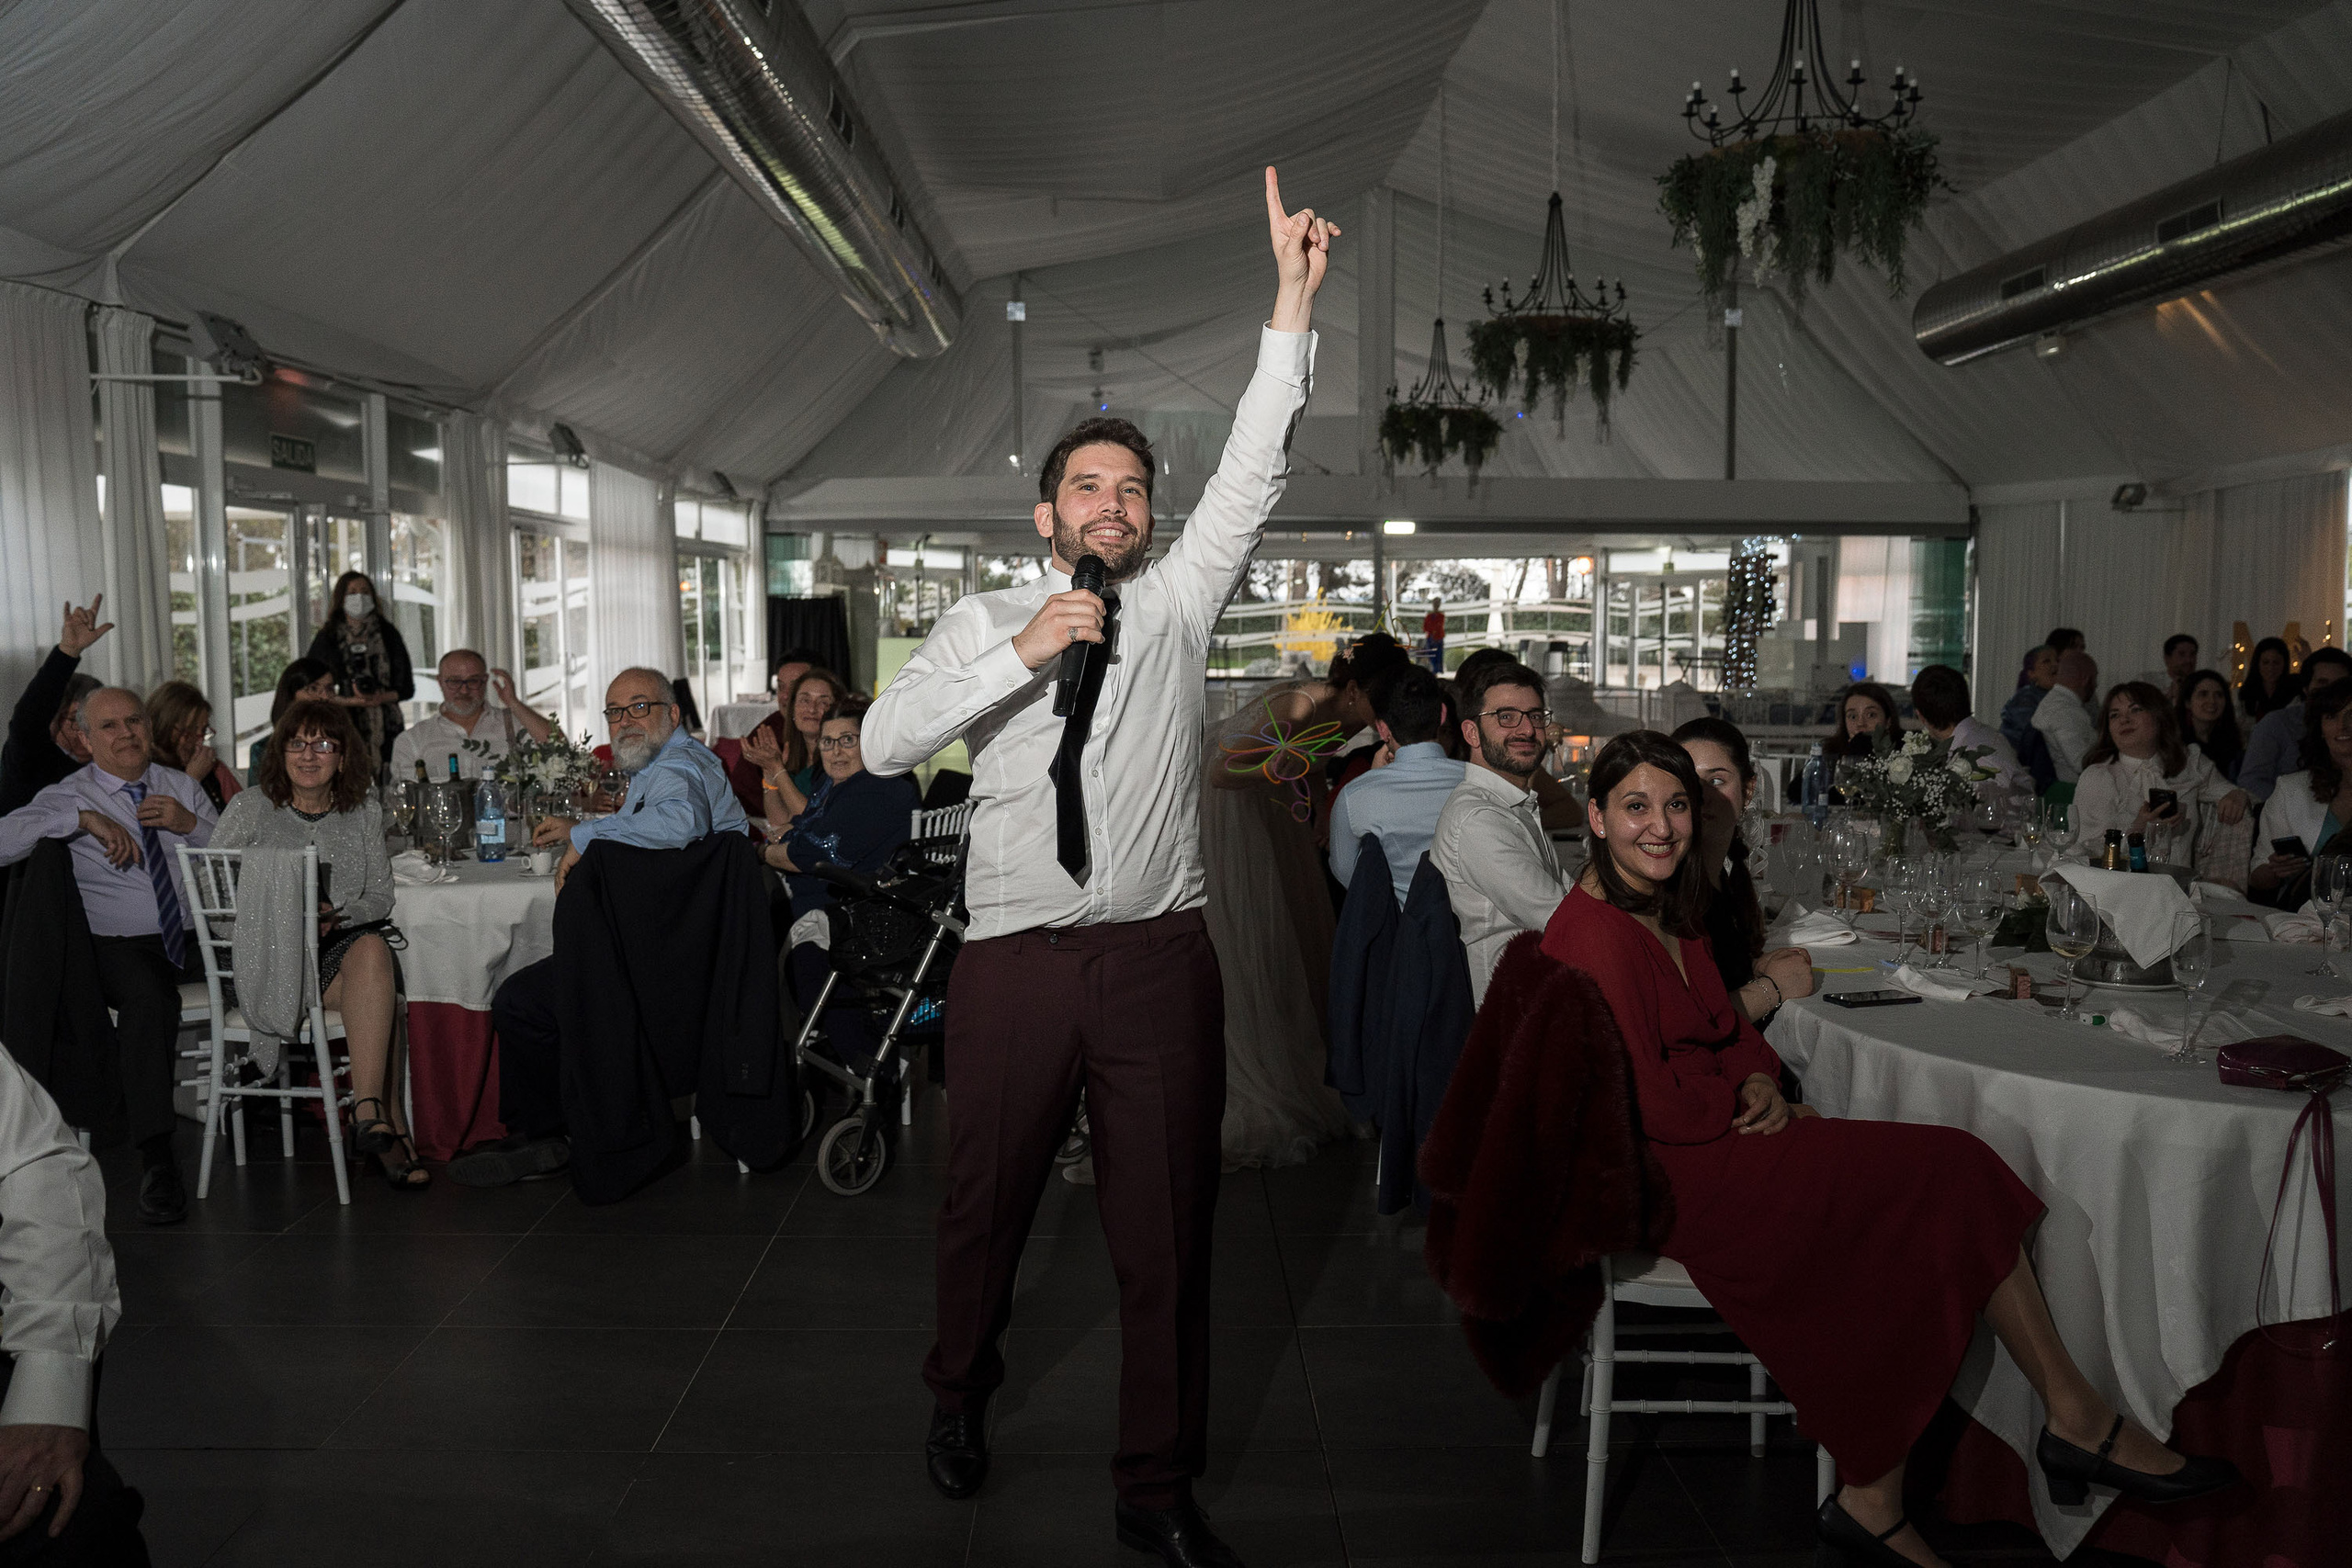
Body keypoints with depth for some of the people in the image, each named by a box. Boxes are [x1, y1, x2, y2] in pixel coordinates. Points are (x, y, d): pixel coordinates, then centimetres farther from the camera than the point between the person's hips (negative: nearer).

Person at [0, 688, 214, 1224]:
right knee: (149, 996, -37)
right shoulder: (70, 795, 6)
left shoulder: (181, 787, 18)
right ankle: (155, 1160, -34)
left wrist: (193, 825, -4)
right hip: (121, 945, -4)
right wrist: (84, 817, -18)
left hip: (196, 939, 4)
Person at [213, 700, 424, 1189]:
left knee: (373, 951, -36)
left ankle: (368, 1112, -39)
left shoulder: (364, 812, 11)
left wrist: (337, 916, -13)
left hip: (349, 939, 2)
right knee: (377, 999, -31)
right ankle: (390, 1130, -28)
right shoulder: (250, 808, 4)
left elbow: (381, 895, 9)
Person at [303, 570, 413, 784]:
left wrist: (382, 698, -8)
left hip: (385, 728, 1)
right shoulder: (327, 638, 8)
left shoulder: (387, 634, 12)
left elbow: (407, 688, 11)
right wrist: (351, 701, -10)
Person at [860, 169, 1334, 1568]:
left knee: (1169, 1231, 6)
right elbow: (884, 744, -6)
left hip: (1160, 956, 1)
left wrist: (1295, 298, -8)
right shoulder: (985, 623, 8)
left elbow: (1255, 471, -1)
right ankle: (963, 1390, 44)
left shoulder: (1178, 604, 10)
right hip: (1015, 960, 0)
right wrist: (1019, 656, -14)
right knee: (987, 1202, 15)